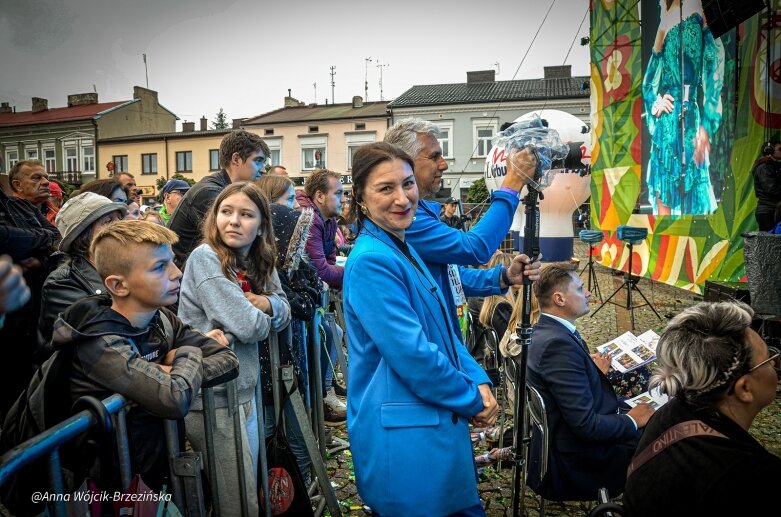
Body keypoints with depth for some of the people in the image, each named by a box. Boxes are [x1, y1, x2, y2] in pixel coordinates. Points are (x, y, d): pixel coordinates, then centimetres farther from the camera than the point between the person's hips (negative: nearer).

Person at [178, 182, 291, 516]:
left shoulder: (259, 262, 6)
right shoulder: (205, 257, -17)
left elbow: (283, 313, 7)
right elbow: (247, 327, -24)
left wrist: (266, 303, -14)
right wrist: (258, 313, -2)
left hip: (246, 389, 7)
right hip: (213, 396, -7)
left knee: (250, 490, 21)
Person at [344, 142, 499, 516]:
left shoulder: (404, 249, 9)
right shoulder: (371, 261, -22)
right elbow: (413, 355, -25)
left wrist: (479, 381, -1)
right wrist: (473, 401, -11)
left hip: (439, 421, 9)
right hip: (404, 434, -9)